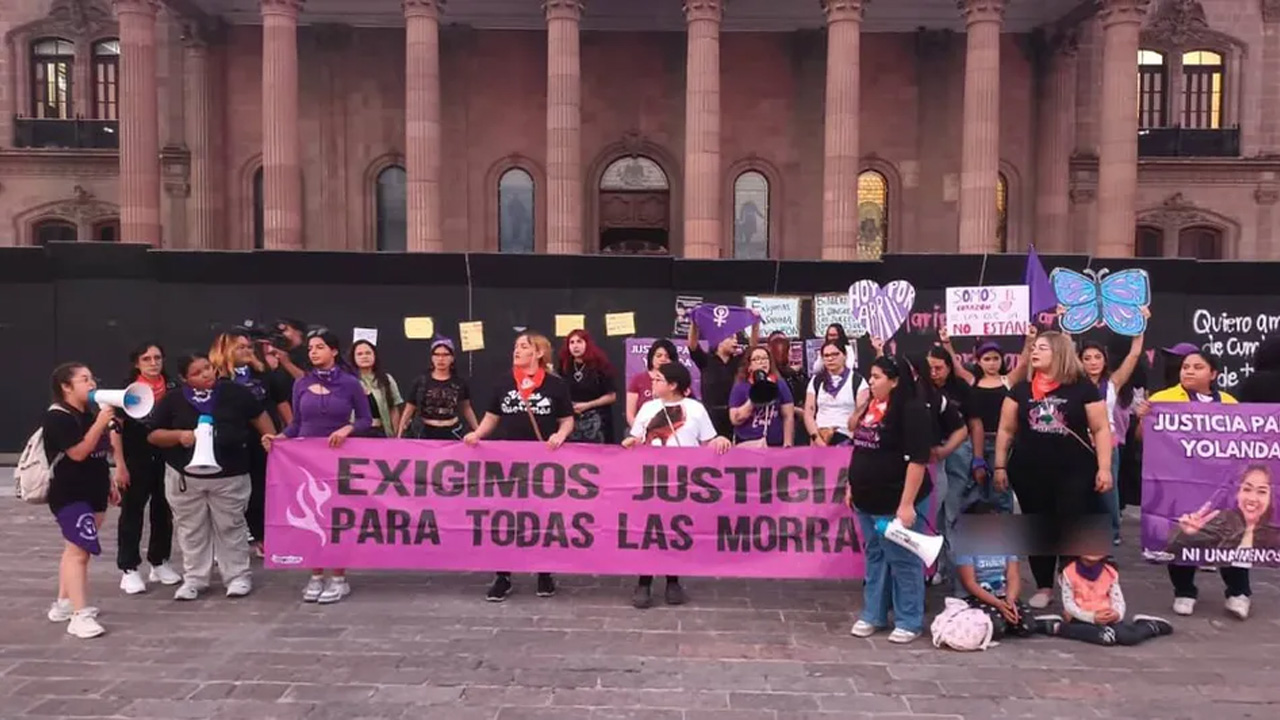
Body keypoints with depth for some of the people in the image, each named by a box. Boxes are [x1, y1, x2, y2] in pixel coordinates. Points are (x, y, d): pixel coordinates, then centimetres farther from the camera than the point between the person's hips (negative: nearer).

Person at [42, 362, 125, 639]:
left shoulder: (90, 413, 12)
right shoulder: (57, 417, -14)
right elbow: (78, 453, -24)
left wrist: (110, 481, 21)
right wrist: (100, 424, -26)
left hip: (93, 492, 9)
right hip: (69, 495, -9)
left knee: (75, 548, 17)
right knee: (79, 549, -15)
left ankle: (63, 604, 30)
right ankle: (80, 616, -16)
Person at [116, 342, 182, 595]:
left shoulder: (172, 388, 4)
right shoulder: (126, 389, -6)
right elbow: (116, 428, -6)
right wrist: (121, 465, -10)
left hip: (166, 459, 4)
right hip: (136, 460, -3)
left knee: (163, 510, 11)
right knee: (132, 512, 3)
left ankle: (159, 562, 25)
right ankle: (129, 569, 10)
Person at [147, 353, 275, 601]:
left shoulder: (235, 392, -3)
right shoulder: (173, 400, -2)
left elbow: (259, 416, 8)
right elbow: (153, 435, 2)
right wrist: (178, 435, -17)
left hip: (230, 475, -1)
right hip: (185, 476, 2)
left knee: (231, 527, 8)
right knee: (191, 529, 11)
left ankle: (238, 576, 18)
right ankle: (193, 579, 24)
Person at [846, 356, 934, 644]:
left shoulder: (911, 410, -15)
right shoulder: (871, 407, 11)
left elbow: (917, 460, -20)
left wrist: (907, 504, -23)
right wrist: (852, 487, 18)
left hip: (896, 503, -8)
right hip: (868, 501, 8)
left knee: (903, 562, 3)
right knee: (875, 558, 17)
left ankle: (909, 622, 15)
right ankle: (873, 615, 28)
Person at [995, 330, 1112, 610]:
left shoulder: (1082, 387, -2)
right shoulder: (1021, 389, 6)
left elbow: (1101, 429, -2)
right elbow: (1006, 430, 8)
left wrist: (1104, 468, -9)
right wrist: (999, 466, 5)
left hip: (1074, 473, -3)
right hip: (1029, 473, 3)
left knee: (1073, 531, -1)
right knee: (1038, 531, 10)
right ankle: (1044, 587, 23)